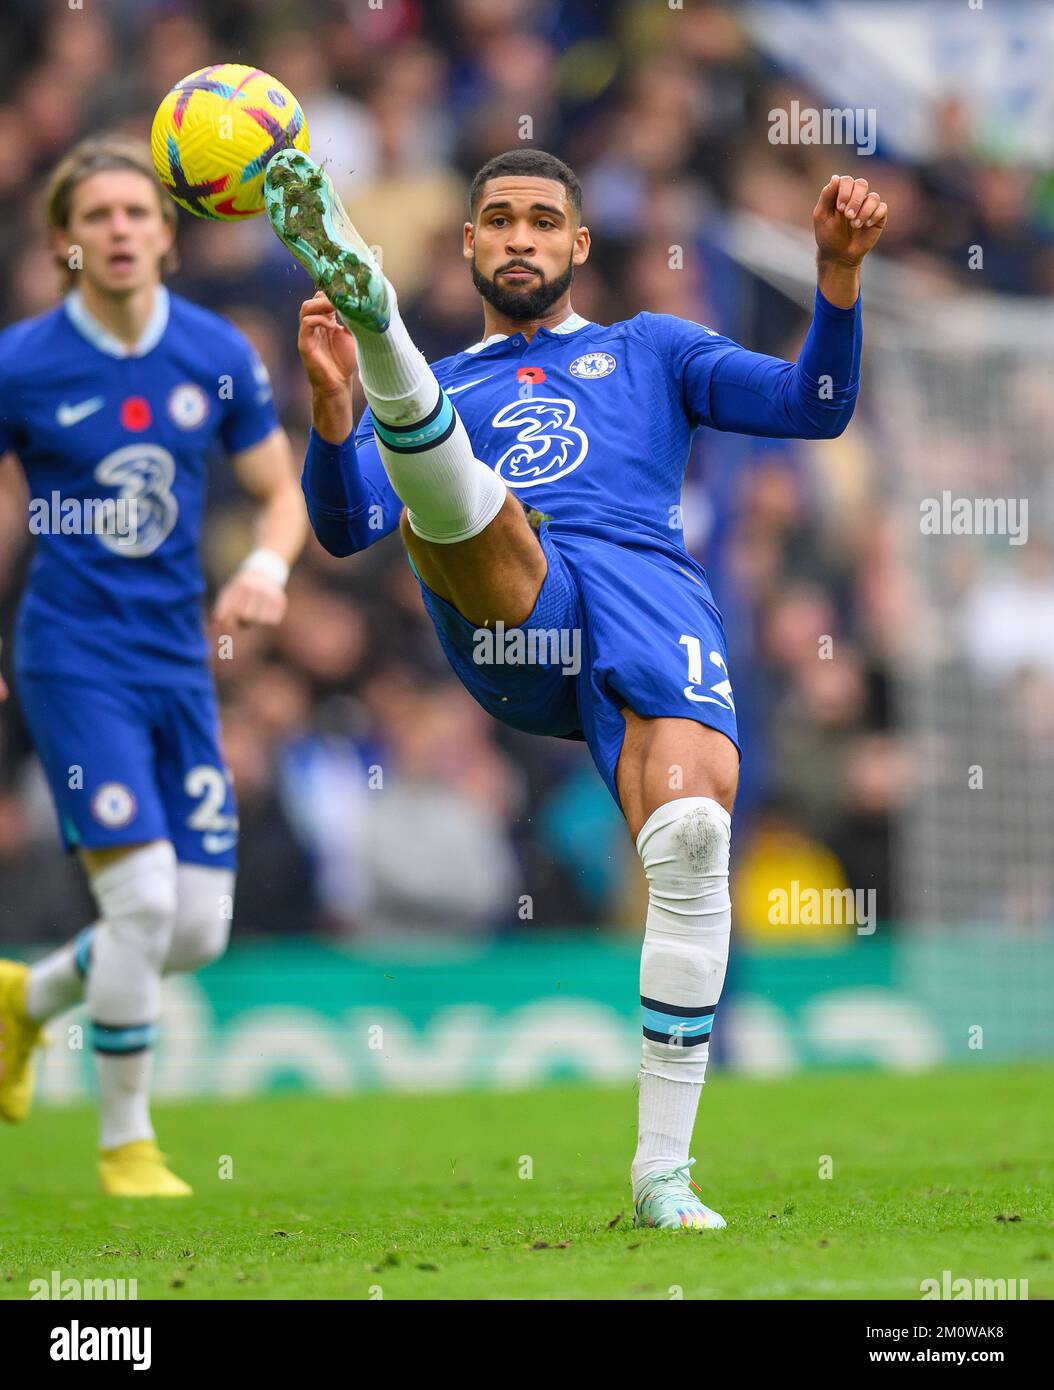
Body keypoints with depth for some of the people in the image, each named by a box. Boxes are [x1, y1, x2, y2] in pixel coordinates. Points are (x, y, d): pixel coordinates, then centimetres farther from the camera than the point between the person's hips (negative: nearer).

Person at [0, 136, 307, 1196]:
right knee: (143, 899, -16)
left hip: (180, 661, 5)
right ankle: (125, 1141, 3)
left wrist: (267, 564, -10)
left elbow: (280, 490, 11)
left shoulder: (218, 355, 2)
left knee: (198, 929, 2)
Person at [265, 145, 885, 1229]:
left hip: (650, 596, -1)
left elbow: (813, 407, 22)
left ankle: (662, 1173, -21)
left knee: (693, 834, -26)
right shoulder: (439, 389, 33)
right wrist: (332, 405, -1)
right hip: (502, 609, 1)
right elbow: (345, 528, 17)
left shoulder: (651, 351, 33)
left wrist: (838, 271, 6)